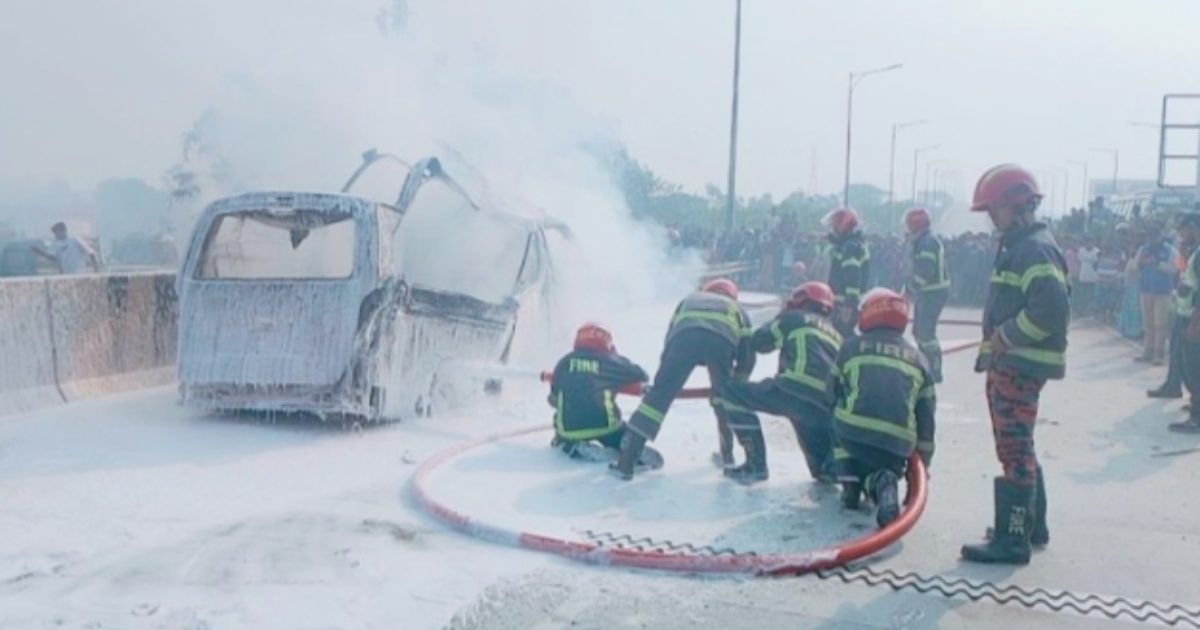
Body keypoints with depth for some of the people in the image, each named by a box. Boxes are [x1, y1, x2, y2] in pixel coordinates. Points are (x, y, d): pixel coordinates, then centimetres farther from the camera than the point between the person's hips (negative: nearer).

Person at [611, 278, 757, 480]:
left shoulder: (689, 300, 45)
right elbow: (747, 357, 32)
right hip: (722, 339, 0)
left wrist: (666, 381, 41)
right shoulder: (738, 310, 43)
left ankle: (626, 461, 3)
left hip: (685, 334, 0)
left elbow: (670, 340, 34)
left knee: (660, 394, 6)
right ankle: (756, 460, 18)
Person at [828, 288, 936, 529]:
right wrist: (922, 463, 26)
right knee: (885, 466, 30)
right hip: (898, 444, 1)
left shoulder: (851, 347, 13)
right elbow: (926, 417, 19)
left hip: (853, 433, -1)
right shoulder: (917, 358, 20)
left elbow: (832, 394, 22)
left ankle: (850, 486, 16)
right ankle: (881, 482, -8)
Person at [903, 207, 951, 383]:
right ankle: (928, 367, 25)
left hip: (933, 293, -11)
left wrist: (909, 288, -14)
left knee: (926, 332, -9)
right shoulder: (922, 242, 16)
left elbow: (925, 272, -25)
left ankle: (935, 371, -2)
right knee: (919, 331, 16)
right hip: (926, 293, 11)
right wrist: (910, 287, 6)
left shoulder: (928, 242, -18)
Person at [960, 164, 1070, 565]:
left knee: (1015, 449, -8)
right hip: (1008, 363, 11)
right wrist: (996, 342, 11)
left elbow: (1051, 306, -27)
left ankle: (1012, 541, -3)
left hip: (1022, 365, -11)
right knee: (1017, 447, 19)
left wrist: (1007, 336, -19)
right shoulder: (1016, 246, 17)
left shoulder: (1037, 249, -15)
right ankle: (1031, 525, 31)